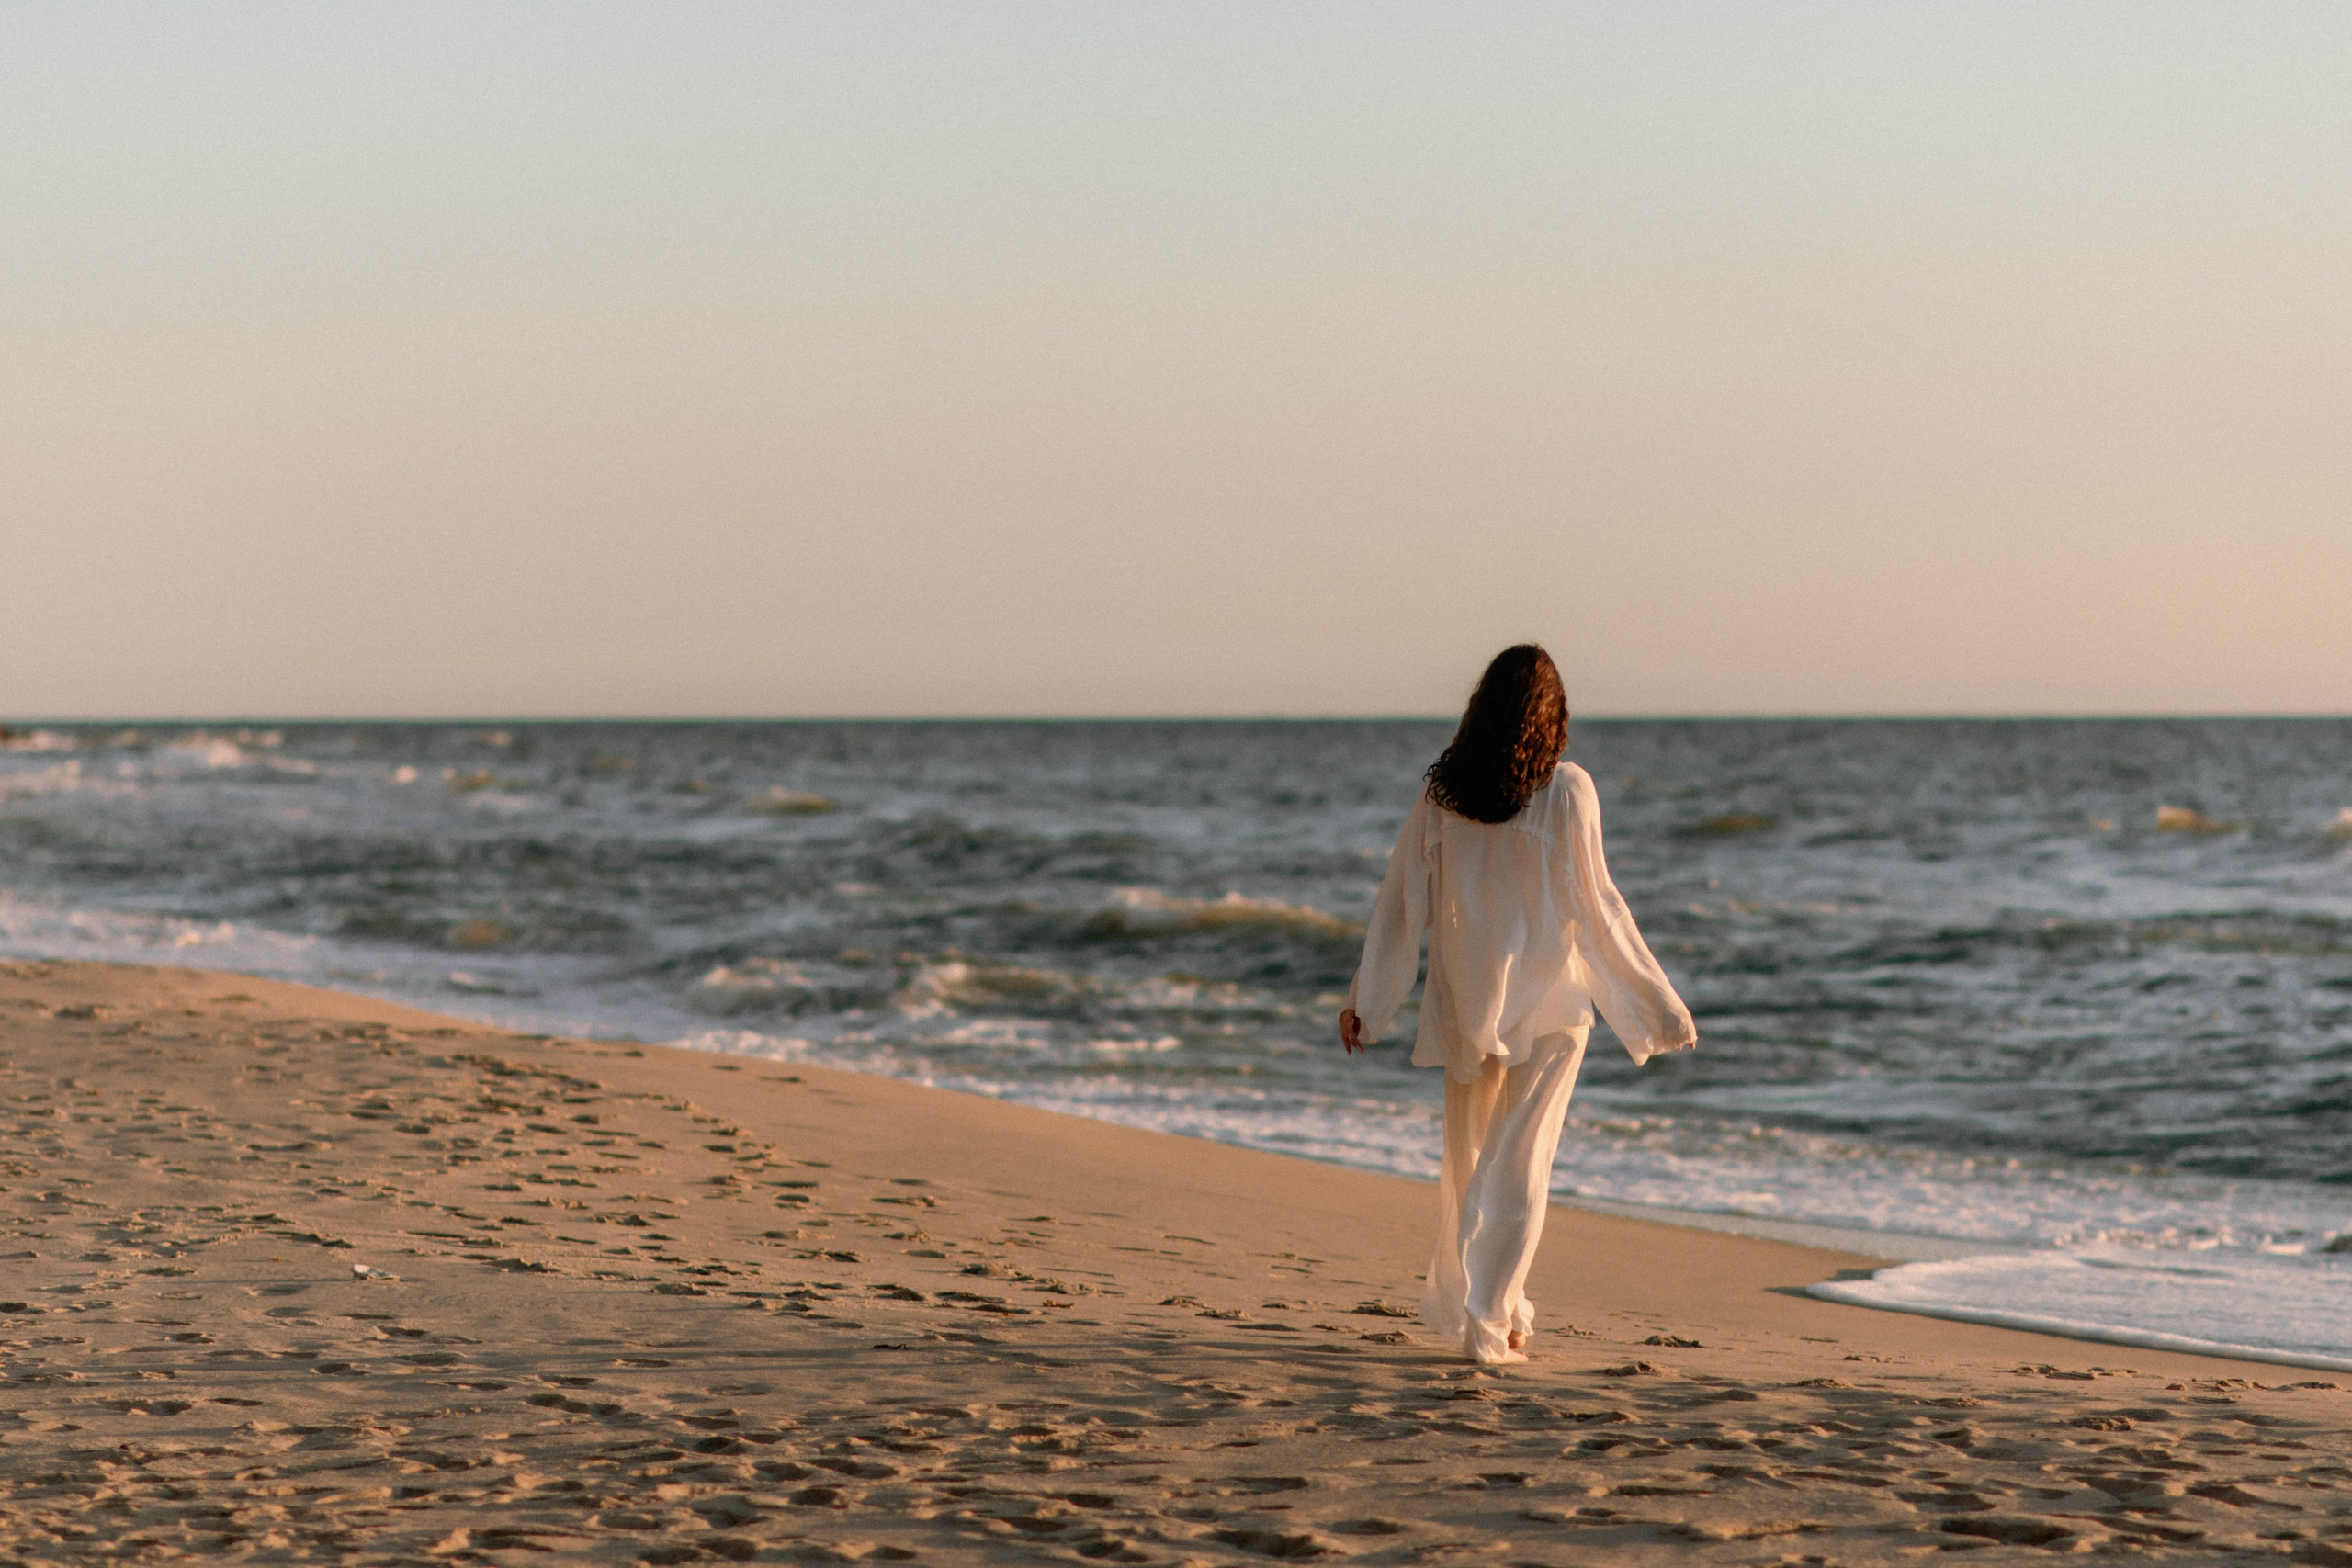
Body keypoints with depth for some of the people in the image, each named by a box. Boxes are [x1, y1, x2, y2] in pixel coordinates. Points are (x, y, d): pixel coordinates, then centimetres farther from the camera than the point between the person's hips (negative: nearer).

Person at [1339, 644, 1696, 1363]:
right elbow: (1594, 903, -10)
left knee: (1467, 1155, 17)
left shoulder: (1442, 790, -1)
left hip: (1465, 1000, 3)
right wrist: (1657, 1001, -2)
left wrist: (1365, 1000, 10)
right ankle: (1489, 1320, -3)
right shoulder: (1564, 789, -11)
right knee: (1521, 1160, 2)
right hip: (1548, 1000, -3)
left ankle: (1459, 1299, 27)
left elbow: (1402, 897, 3)